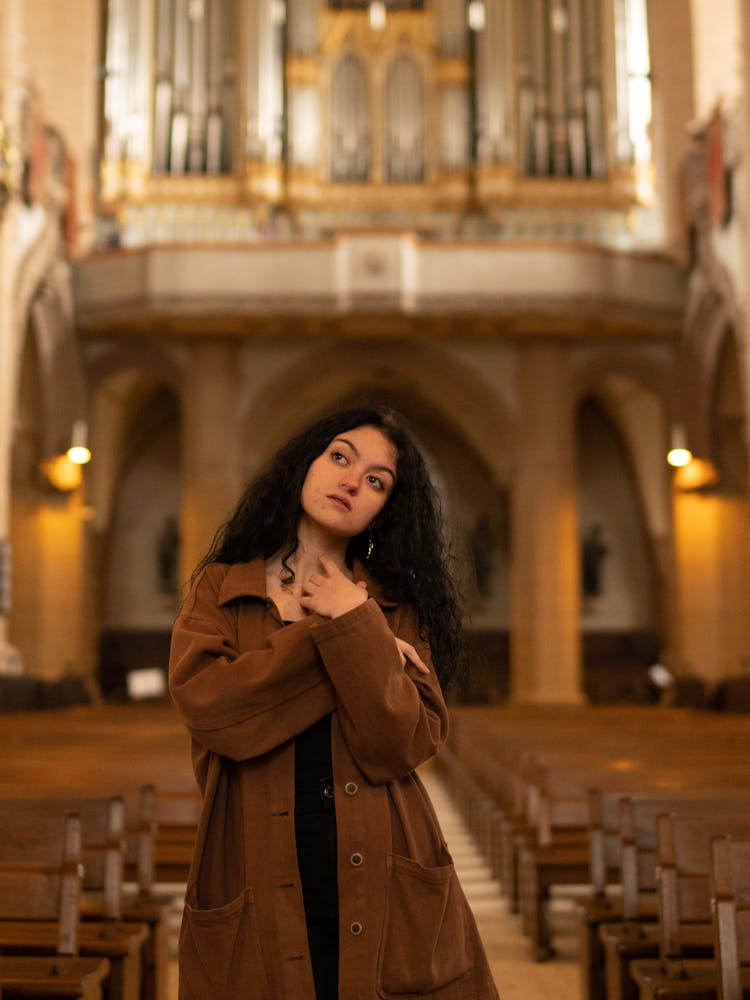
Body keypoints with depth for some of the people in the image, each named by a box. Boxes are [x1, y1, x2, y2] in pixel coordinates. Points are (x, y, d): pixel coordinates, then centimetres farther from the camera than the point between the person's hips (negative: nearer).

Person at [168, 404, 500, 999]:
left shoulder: (396, 609, 5)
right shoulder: (220, 589, 5)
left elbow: (399, 747, -9)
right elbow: (203, 702, -15)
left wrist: (355, 625, -13)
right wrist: (351, 644, -11)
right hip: (262, 901, 0)